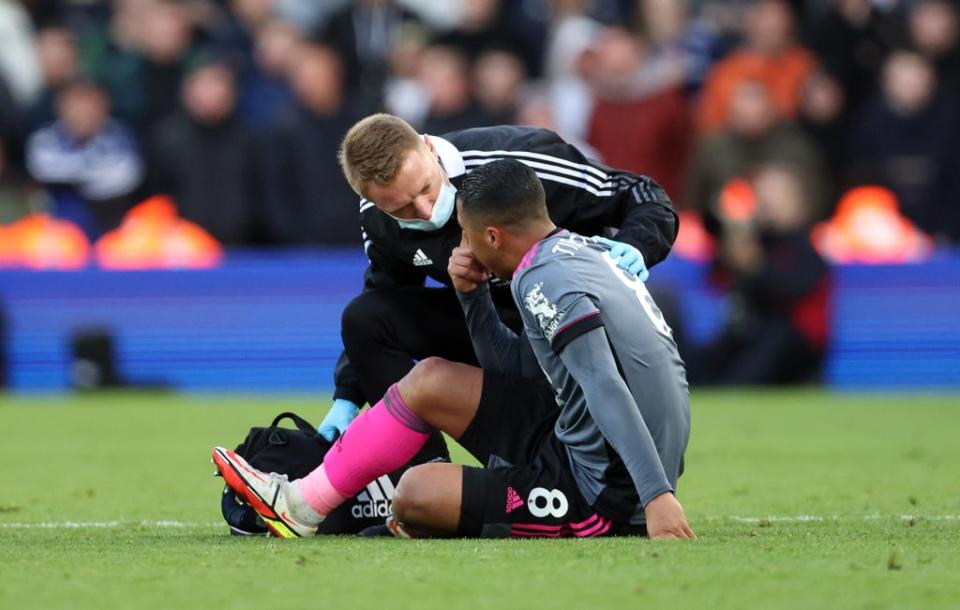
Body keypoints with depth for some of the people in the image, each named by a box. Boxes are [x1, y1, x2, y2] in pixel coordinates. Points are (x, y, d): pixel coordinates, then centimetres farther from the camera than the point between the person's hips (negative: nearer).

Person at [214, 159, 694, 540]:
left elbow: (606, 390, -29)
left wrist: (658, 495, -36)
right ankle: (303, 504, 20)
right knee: (429, 380, 13)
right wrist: (472, 296, 7)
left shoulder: (544, 280, -19)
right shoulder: (582, 251, 11)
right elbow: (516, 369, 21)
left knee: (414, 495, -8)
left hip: (601, 501, -10)